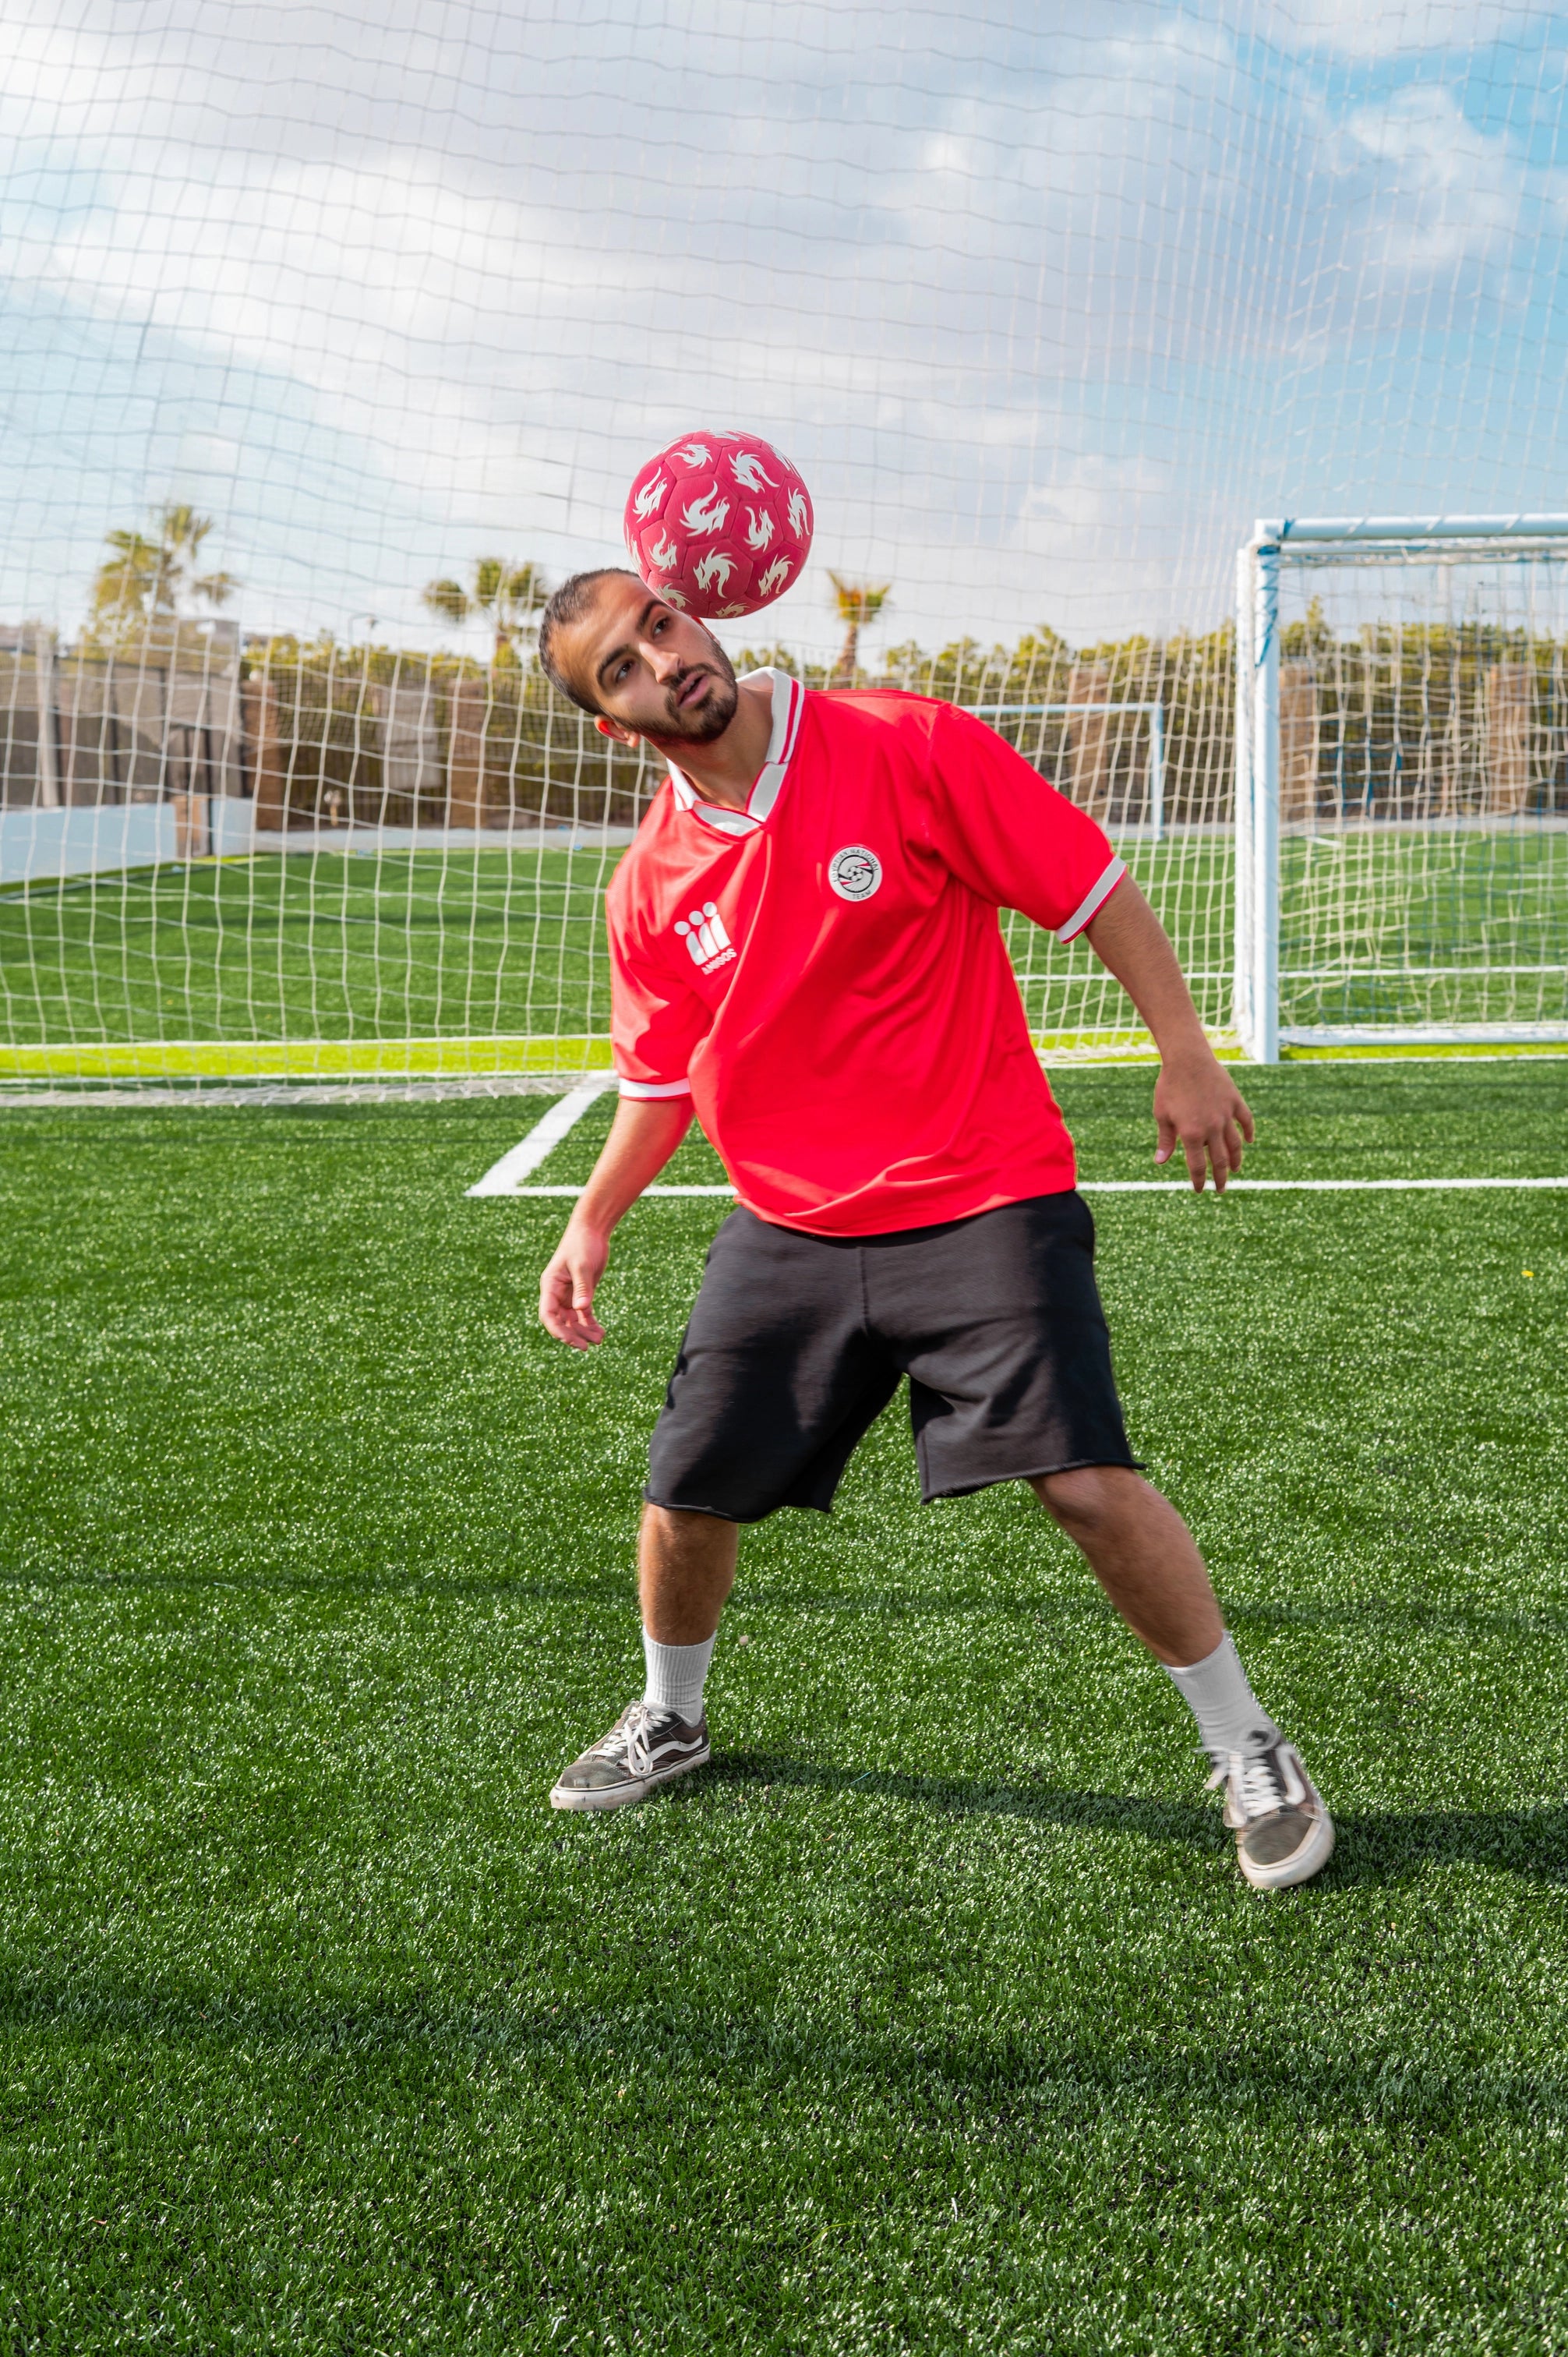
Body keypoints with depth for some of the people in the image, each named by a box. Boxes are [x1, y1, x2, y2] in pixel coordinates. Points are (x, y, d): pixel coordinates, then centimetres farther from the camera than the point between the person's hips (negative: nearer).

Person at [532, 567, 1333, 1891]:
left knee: (1088, 1482, -14)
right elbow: (661, 1084, 15)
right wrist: (594, 1222, 6)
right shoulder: (651, 884, 1)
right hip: (786, 1233, 4)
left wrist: (1185, 1053, -8)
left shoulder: (910, 749, -11)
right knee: (687, 1497, 6)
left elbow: (1091, 885, -6)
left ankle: (1249, 1752, 9)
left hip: (984, 1201, -4)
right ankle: (670, 1722, 38)